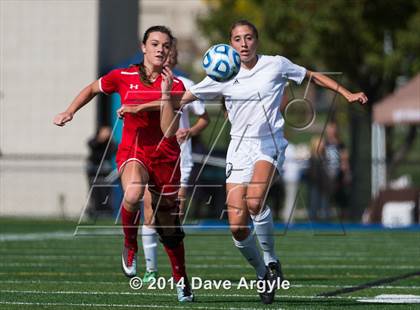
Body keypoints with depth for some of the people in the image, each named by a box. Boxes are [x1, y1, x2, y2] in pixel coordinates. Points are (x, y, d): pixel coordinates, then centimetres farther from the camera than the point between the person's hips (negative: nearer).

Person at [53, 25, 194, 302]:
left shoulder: (175, 85, -6)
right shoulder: (123, 77, -3)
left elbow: (169, 131, -17)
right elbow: (92, 90, 17)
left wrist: (165, 95, -24)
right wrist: (69, 112, 8)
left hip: (165, 156, 1)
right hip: (132, 151, -1)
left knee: (169, 227, 7)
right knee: (132, 194, -36)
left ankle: (181, 279, 30)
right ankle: (130, 247, -9)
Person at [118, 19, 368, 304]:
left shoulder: (276, 65, 1)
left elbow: (313, 76, 15)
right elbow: (182, 99, 8)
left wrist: (348, 94, 10)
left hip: (270, 144, -3)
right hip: (240, 147, 3)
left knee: (254, 201, -32)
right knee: (238, 228, -7)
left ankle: (271, 259, -11)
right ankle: (263, 274, 19)